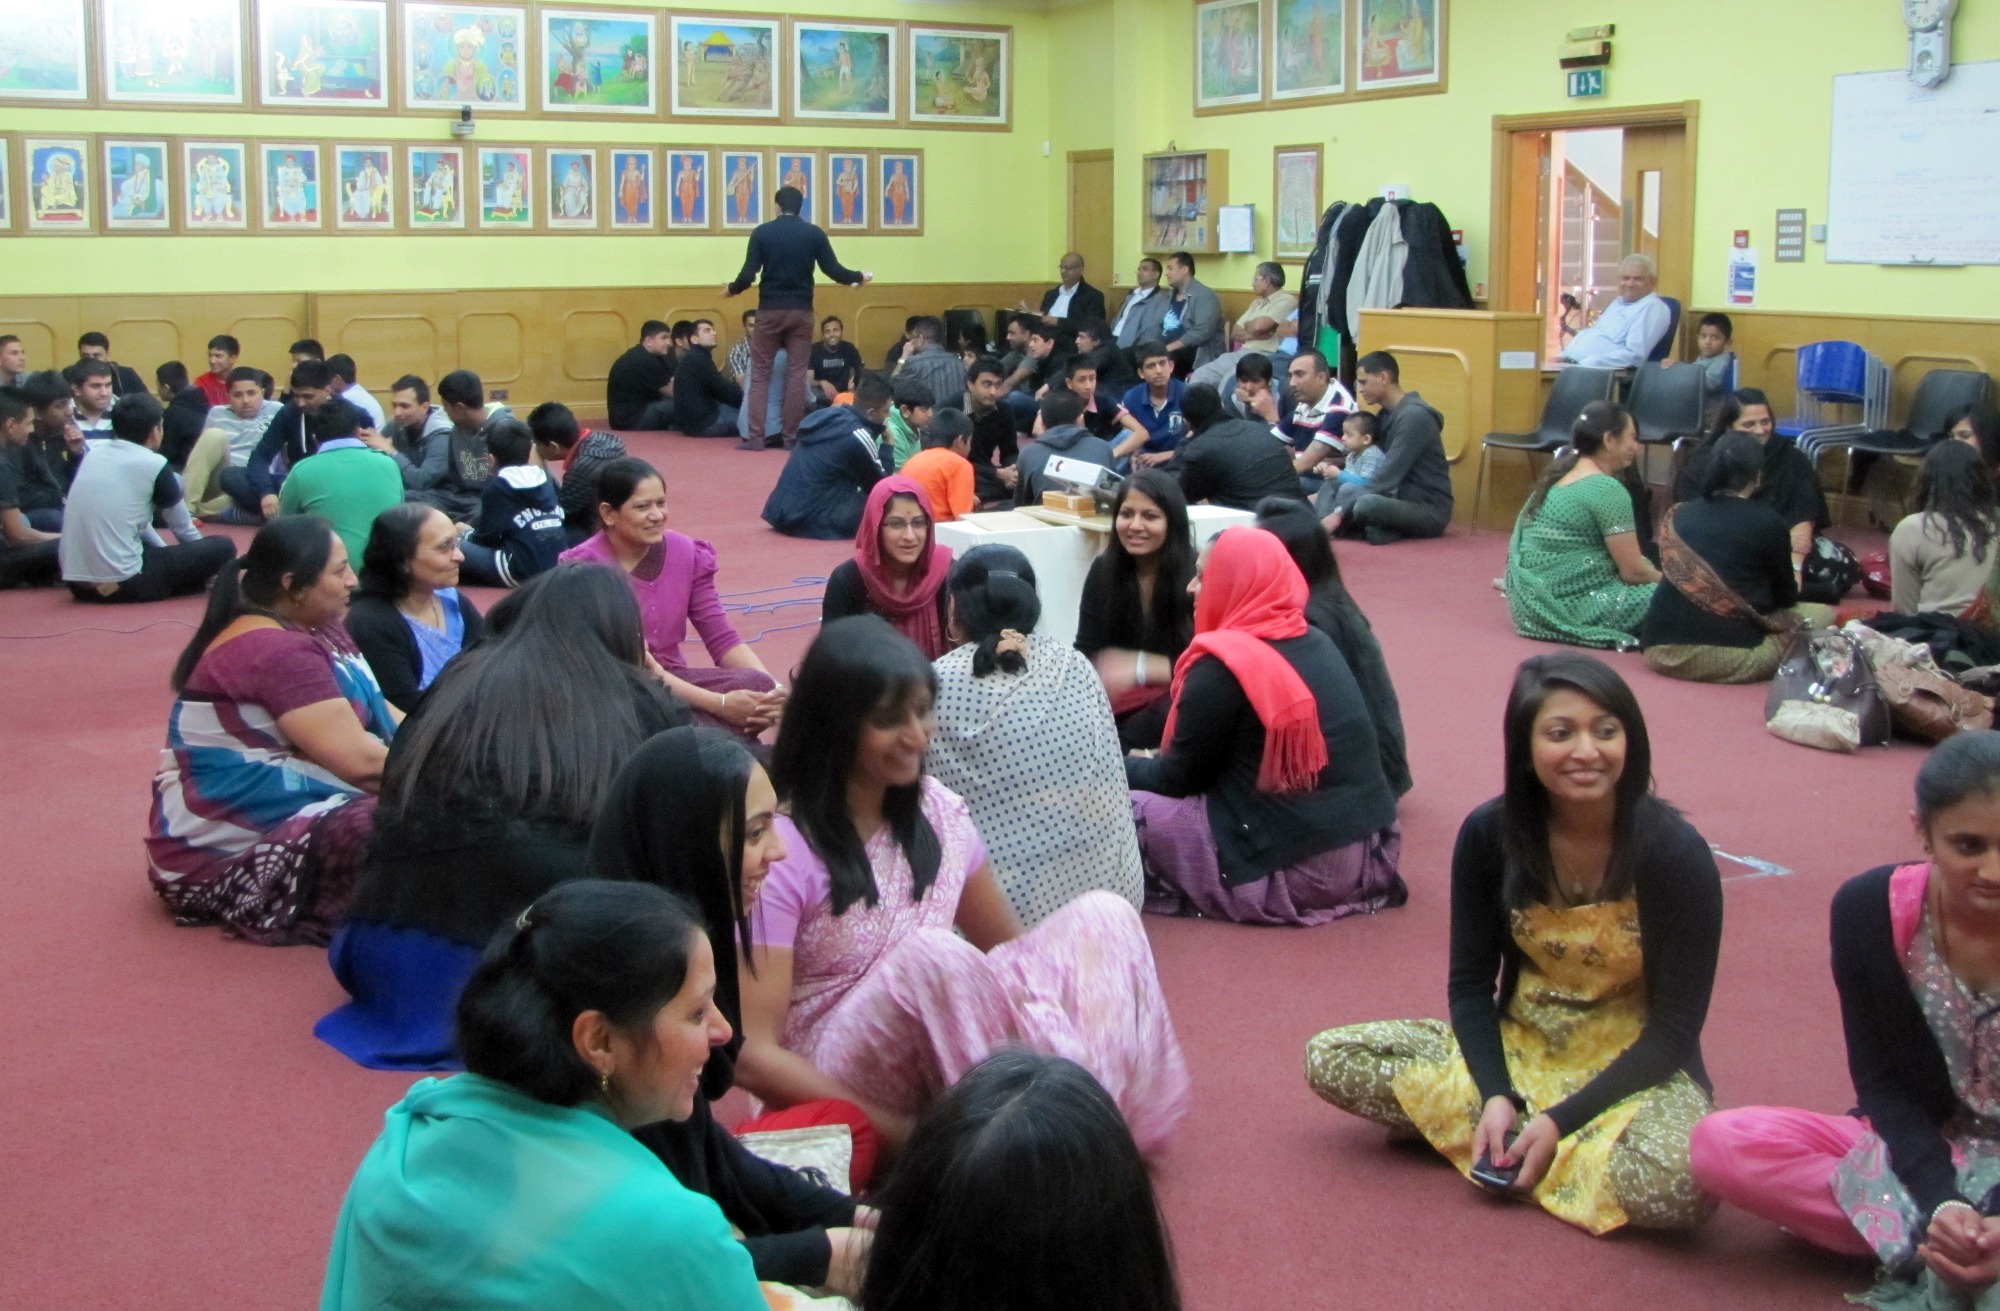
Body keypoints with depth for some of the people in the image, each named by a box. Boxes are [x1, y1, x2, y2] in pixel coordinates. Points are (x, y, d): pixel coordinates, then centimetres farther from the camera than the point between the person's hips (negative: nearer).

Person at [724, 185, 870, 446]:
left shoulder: (762, 232, -2)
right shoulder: (814, 233, 0)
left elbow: (748, 274, -6)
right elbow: (833, 270, -2)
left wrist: (732, 289, 14)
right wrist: (859, 277, 16)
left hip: (770, 310, -1)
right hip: (801, 311, 1)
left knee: (759, 373, 7)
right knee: (796, 374, 6)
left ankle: (756, 435, 0)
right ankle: (791, 436, 5)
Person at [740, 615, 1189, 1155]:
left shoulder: (937, 812, 2)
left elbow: (1009, 949, 13)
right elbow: (753, 1055, -19)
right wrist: (904, 1131, -23)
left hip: (945, 1044, 6)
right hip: (838, 1084, -6)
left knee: (1102, 916, -9)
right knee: (932, 954, -34)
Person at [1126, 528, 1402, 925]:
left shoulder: (1220, 668, -14)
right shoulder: (1315, 642, 11)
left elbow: (1180, 779, -3)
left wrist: (1123, 767, 17)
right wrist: (1152, 763, 24)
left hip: (1299, 867, -8)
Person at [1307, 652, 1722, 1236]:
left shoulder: (1676, 854, -19)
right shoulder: (1489, 835, -11)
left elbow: (1676, 1025, -14)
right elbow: (1471, 983, -2)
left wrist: (1561, 1121, -22)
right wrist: (1496, 1095, -20)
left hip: (1635, 1066, -2)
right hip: (1515, 1048, 3)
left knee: (1676, 1185, -36)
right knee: (1330, 1059, -13)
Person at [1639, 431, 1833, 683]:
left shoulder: (1678, 515, 12)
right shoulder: (1768, 522, 1)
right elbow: (1786, 597, 13)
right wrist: (1793, 584, 38)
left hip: (1662, 649, 4)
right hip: (1732, 653, -4)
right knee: (1822, 613, 17)